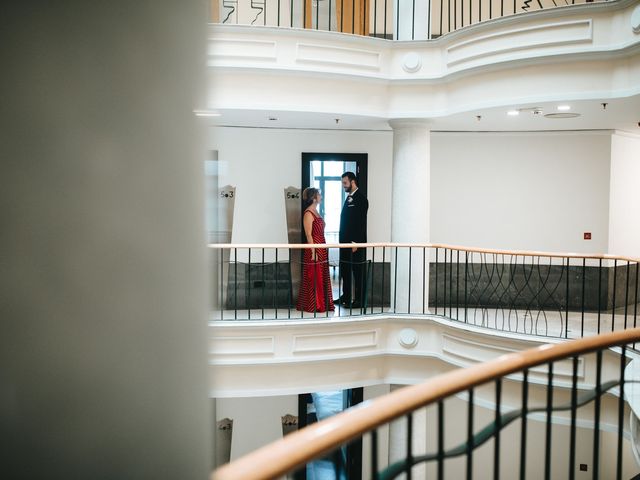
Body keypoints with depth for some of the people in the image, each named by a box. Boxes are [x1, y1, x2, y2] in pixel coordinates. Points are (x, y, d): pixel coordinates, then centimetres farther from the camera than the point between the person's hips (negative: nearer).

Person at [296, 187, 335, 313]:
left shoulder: (315, 212, 14)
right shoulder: (308, 213, -13)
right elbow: (308, 234, -17)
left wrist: (323, 249, 16)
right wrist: (313, 252, -20)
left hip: (321, 250, 9)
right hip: (314, 251, -9)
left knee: (322, 278, 12)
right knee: (313, 278, -2)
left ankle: (321, 304, 19)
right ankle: (312, 306, 5)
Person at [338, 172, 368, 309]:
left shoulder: (360, 198, -12)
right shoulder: (349, 198, 16)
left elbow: (361, 222, -18)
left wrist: (355, 242, -20)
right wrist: (342, 240, 15)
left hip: (355, 242, -9)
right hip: (346, 242, 9)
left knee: (357, 272, -2)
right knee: (345, 271, 14)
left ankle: (359, 300, 3)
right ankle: (346, 297, 22)